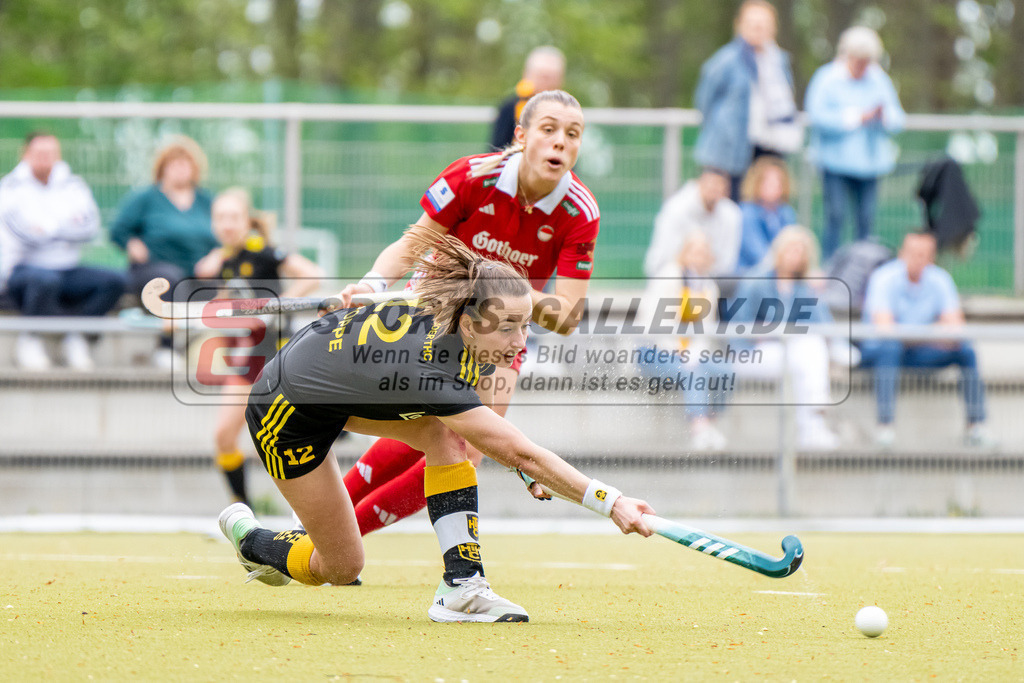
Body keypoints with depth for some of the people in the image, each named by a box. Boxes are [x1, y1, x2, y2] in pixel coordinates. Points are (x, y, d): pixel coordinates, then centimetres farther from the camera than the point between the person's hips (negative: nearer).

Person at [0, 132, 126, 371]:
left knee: (114, 281, -21)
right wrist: (66, 225, -6)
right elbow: (24, 233, -16)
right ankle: (29, 340, -15)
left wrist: (48, 229, -14)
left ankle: (75, 336, -8)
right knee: (45, 279, -41)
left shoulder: (73, 186, 11)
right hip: (24, 269, -5)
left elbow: (90, 228, -5)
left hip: (69, 271, 5)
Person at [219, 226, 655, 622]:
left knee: (446, 434, -18)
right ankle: (246, 536, 30)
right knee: (342, 567, 1)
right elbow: (520, 455, -44)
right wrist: (611, 502, -47)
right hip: (287, 409, -8)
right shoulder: (434, 371, -43)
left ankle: (462, 586, -16)